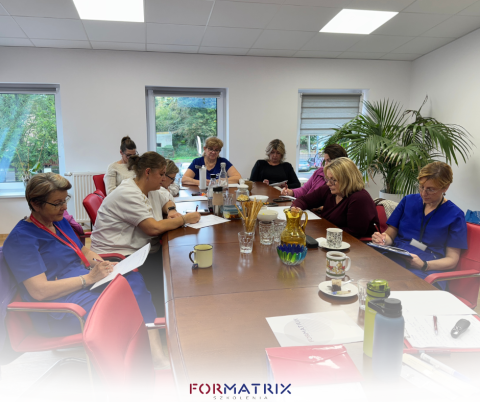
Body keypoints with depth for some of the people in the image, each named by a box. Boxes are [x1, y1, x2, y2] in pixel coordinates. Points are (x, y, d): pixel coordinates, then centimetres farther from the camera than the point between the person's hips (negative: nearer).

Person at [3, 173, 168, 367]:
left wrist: (101, 264, 1)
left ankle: (157, 354, -27)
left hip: (86, 285, 8)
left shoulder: (60, 222, 15)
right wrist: (89, 278, -21)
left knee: (135, 280, -21)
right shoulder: (21, 238, -11)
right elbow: (39, 291, -19)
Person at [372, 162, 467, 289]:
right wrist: (382, 239, -9)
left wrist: (424, 265, -16)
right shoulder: (408, 200, 16)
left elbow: (451, 260, 3)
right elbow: (390, 235, 16)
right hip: (394, 259, 4)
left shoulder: (455, 215, 6)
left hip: (427, 270, -4)